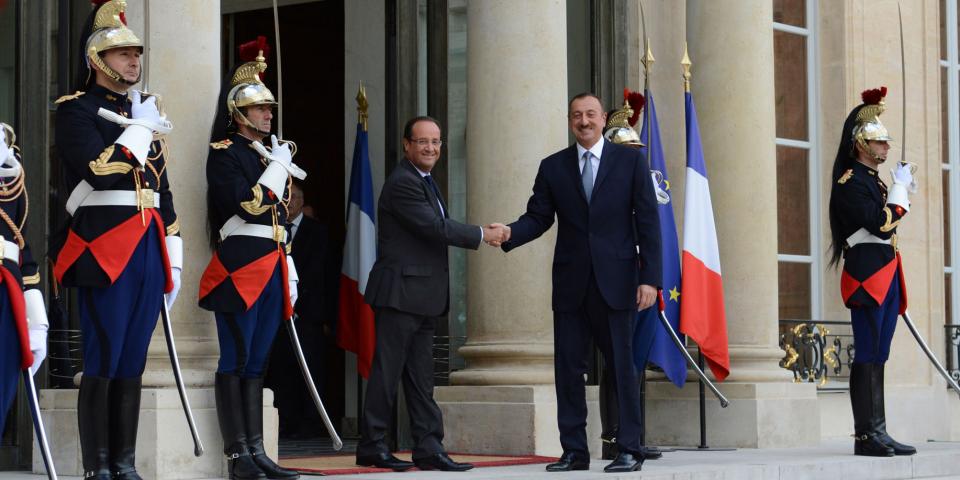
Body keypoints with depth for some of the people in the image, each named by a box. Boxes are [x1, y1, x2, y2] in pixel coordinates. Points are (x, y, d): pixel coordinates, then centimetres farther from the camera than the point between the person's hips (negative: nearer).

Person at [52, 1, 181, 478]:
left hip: (148, 250, 7)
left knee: (132, 362, 8)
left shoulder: (146, 113, 19)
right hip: (104, 250, -7)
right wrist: (141, 130, -9)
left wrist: (173, 258, 16)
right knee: (102, 363, -6)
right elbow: (100, 172, -19)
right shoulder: (77, 109, -2)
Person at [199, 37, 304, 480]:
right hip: (240, 264, -8)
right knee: (236, 360, -6)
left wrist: (288, 271, 18)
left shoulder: (272, 154, 20)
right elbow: (249, 205, -17)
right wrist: (278, 166, -7)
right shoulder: (224, 153, -4)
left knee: (256, 361, 8)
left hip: (272, 266, 8)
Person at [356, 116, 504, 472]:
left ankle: (429, 449, 8)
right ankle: (371, 446, 3)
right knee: (387, 372, -4)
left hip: (424, 296, 10)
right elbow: (436, 228, -18)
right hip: (401, 292, -10)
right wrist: (482, 234, -11)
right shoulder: (402, 183, -13)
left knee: (421, 378, 8)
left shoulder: (425, 182, 19)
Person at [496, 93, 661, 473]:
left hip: (615, 280, -3)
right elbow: (537, 217, 6)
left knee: (622, 366, 0)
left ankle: (629, 450, 6)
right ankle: (574, 451, 9)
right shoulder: (553, 167, 9)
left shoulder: (631, 160, 3)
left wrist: (650, 277, -7)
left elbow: (648, 222, 0)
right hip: (570, 283, 3)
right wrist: (510, 233, -16)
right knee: (568, 368, 3)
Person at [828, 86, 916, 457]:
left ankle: (877, 433, 9)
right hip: (867, 276, -10)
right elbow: (881, 225, -18)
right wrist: (899, 188, -10)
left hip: (887, 277, 10)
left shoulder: (874, 182, 20)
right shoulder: (850, 183, -9)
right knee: (867, 356, -9)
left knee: (878, 357, 8)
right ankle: (866, 436, -9)